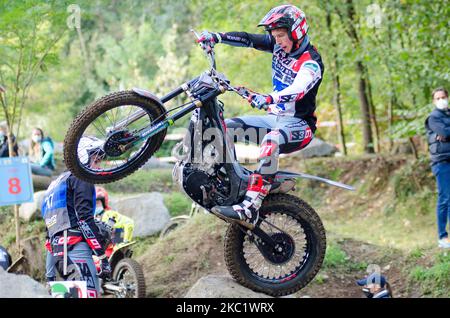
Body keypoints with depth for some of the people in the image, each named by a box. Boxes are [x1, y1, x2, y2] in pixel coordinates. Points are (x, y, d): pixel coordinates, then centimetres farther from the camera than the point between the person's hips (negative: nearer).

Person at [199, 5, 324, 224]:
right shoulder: (279, 45, 3)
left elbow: (298, 89, -38)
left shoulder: (311, 62, -20)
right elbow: (248, 39, -4)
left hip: (299, 125, -8)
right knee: (226, 127, -3)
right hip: (275, 117, 8)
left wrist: (269, 98, -56)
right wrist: (216, 37, -20)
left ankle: (250, 207, -46)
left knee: (271, 141, -39)